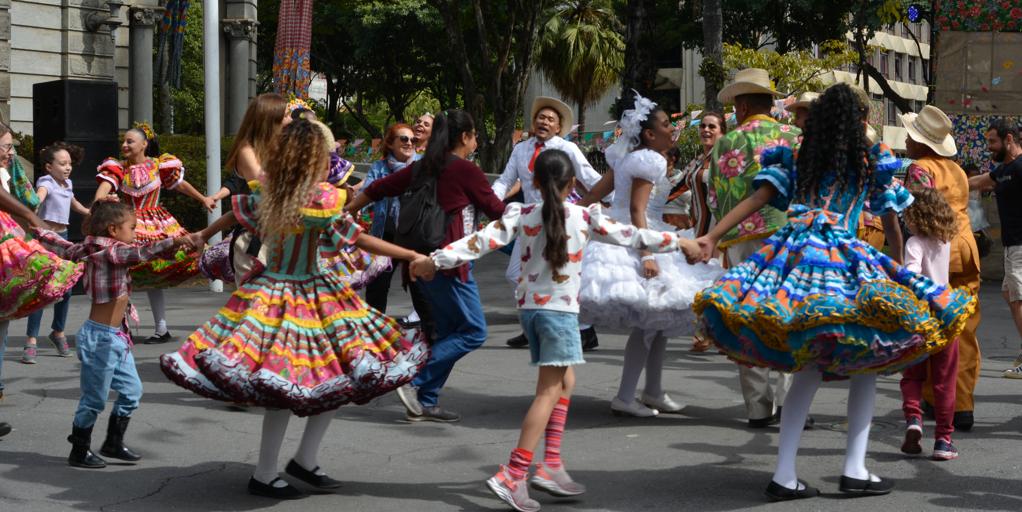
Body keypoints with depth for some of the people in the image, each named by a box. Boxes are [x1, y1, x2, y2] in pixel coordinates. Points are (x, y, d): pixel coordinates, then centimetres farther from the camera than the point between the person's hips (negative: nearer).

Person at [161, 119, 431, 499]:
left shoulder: (266, 192, 1)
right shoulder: (321, 200, -17)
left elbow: (236, 213, 18)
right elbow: (361, 241, -13)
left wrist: (203, 235, 36)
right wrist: (413, 256, -7)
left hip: (269, 293, 7)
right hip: (308, 297, -7)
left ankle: (305, 461, 19)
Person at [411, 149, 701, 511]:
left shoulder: (521, 215, 2)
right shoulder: (585, 218, -5)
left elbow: (483, 241, -6)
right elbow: (631, 237, 0)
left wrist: (437, 260, -4)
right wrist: (679, 241, 10)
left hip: (528, 306, 5)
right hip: (560, 309, -5)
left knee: (564, 382, 18)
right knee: (549, 391, -5)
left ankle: (551, 465, 15)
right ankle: (513, 475, -13)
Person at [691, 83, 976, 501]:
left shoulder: (797, 160, 17)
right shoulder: (873, 161, 10)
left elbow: (755, 199, 7)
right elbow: (890, 220, 14)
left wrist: (712, 237, 3)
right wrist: (899, 260, 29)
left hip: (792, 254, 4)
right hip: (843, 262, -3)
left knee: (808, 368, 8)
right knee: (868, 362, 12)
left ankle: (784, 475, 1)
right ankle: (855, 469, 6)